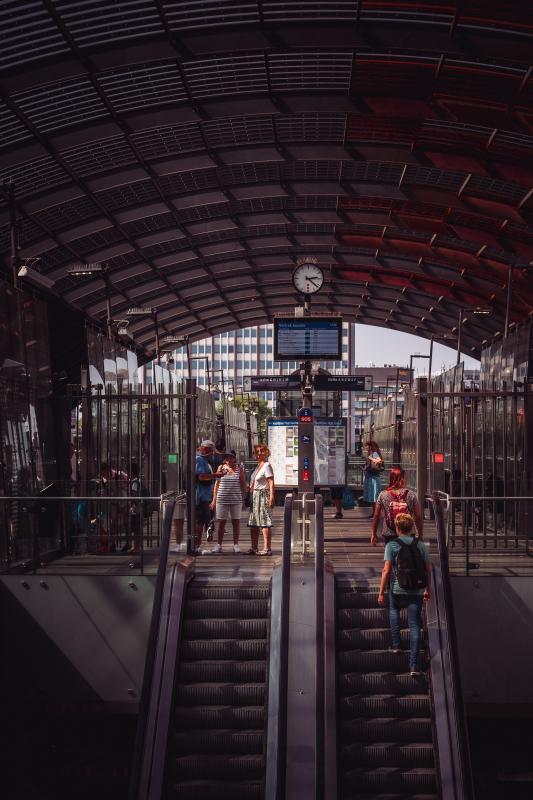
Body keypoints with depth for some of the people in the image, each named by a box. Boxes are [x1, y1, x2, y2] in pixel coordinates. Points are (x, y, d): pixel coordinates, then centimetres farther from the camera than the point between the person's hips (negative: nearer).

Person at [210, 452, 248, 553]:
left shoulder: (239, 470, 4)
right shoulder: (221, 468, 6)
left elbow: (243, 485, 9)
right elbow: (217, 484, 8)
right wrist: (214, 499, 6)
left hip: (236, 500, 0)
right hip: (222, 500, 0)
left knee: (236, 523, 4)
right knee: (221, 523, 4)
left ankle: (236, 545, 13)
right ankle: (218, 545, 10)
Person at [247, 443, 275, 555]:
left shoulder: (267, 466, -10)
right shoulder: (258, 466, 17)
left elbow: (271, 483, -17)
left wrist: (271, 498, -25)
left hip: (263, 495, -10)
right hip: (255, 496, 10)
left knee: (264, 522, -9)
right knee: (253, 523, 10)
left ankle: (267, 549, -8)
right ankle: (254, 548, 16)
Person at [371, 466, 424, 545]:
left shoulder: (383, 495, -3)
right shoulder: (411, 495, -5)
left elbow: (376, 516, 1)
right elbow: (418, 517, -3)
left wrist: (374, 534, 11)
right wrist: (421, 536, 8)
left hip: (389, 535, 1)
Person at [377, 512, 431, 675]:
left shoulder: (391, 545, -6)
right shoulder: (420, 545, 4)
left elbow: (387, 570, -11)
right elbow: (428, 570, 7)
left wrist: (381, 593, -6)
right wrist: (428, 590, 20)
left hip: (397, 590, -1)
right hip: (417, 591, 2)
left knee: (394, 609, 30)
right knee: (414, 626, 4)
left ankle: (396, 644, 20)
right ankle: (414, 665, 1)